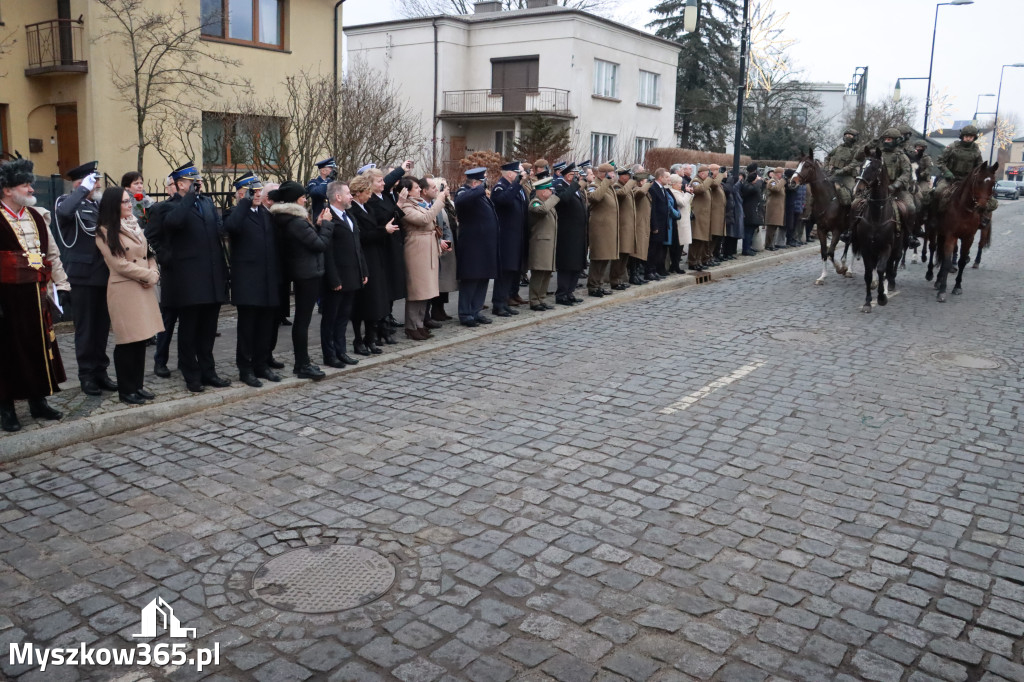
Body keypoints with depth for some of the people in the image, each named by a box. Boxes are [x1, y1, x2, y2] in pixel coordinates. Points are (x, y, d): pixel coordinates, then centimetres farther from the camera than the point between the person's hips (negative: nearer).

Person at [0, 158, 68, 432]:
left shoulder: (35, 216, 11)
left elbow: (52, 253, 17)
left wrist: (59, 283, 9)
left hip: (36, 295, 6)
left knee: (39, 346, 12)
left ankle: (38, 401, 26)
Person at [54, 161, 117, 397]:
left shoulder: (101, 204, 13)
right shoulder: (66, 201, -4)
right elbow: (64, 212, -29)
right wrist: (85, 189, -21)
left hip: (104, 275, 5)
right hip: (83, 276, -5)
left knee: (102, 326, 11)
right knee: (85, 328, 1)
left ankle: (100, 371, 21)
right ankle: (87, 375, 10)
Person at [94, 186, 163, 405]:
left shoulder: (136, 226, 16)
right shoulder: (105, 232, -6)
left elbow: (149, 254, 16)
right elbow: (119, 264, -13)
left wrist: (153, 274, -3)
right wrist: (148, 275, -9)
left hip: (145, 289, 7)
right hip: (124, 290, -7)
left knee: (142, 338, 9)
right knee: (127, 341, -3)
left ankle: (138, 385, 18)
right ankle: (126, 390, 7)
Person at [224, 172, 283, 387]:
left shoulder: (267, 214, 16)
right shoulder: (237, 213, -3)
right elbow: (231, 226, -28)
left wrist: (279, 276, 11)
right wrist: (245, 201, -20)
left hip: (270, 281, 6)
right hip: (248, 280, -6)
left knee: (267, 326, 11)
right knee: (247, 326, 1)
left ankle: (262, 364, 23)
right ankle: (245, 369, 11)